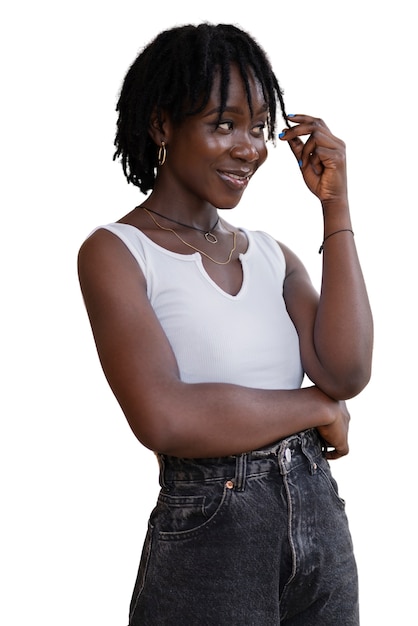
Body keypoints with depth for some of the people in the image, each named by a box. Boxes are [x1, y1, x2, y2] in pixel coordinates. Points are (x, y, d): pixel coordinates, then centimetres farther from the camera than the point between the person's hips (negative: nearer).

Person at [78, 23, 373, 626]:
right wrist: (319, 407, -10)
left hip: (320, 521, 6)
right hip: (207, 539, -5)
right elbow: (165, 418, -22)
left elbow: (347, 373, -8)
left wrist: (335, 204, -7)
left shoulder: (272, 254, 9)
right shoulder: (114, 252, -8)